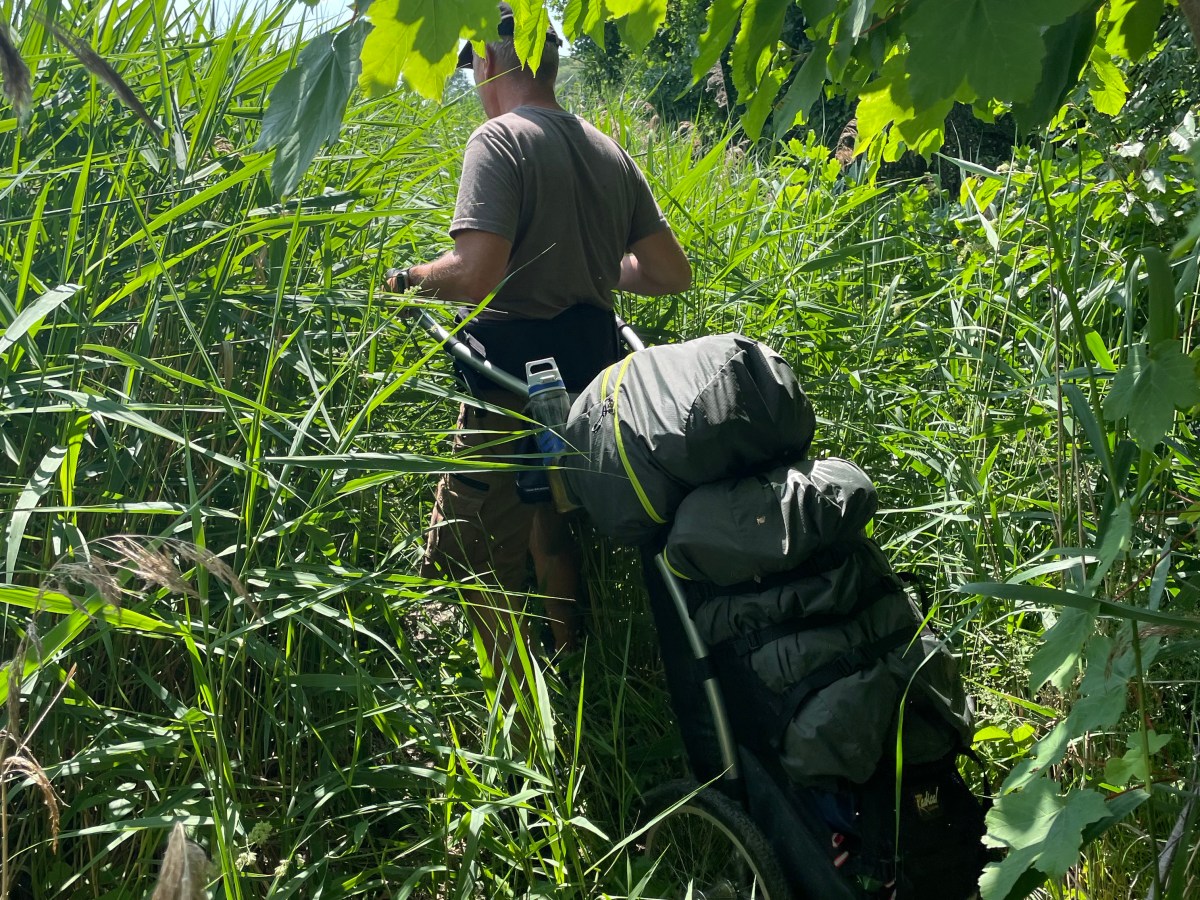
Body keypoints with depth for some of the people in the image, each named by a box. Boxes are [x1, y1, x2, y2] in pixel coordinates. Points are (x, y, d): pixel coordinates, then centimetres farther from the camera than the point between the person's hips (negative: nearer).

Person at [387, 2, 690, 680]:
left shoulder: (499, 140, -12)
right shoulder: (610, 152, 10)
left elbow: (476, 275, -23)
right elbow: (672, 275, 10)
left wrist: (409, 279, -4)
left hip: (517, 376, -8)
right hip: (592, 366, 8)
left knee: (483, 562, 1)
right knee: (556, 535, 22)